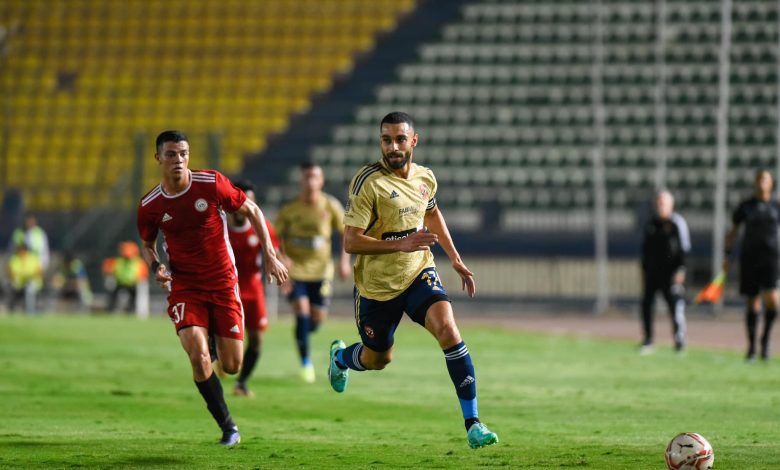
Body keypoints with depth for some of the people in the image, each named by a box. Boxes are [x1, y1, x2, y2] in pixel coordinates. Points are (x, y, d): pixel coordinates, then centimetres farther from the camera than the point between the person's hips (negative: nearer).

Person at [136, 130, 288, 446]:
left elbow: (252, 211, 2)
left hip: (223, 283, 0)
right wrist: (155, 266, -10)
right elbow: (147, 244, 13)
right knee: (199, 357, -21)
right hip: (185, 287, 0)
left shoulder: (211, 184, -11)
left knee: (231, 366, 0)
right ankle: (228, 427, -5)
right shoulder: (150, 206, -6)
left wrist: (270, 256, -2)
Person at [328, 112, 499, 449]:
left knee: (447, 329, -22)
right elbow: (350, 242, -24)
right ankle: (340, 355, 54)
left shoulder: (424, 178, -1)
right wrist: (402, 244, -33)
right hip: (377, 285, -3)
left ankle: (473, 423, -20)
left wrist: (455, 258, 20)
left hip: (418, 273, 3)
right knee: (378, 360, 15)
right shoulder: (368, 182, -20)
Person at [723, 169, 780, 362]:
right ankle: (751, 347, 13)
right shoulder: (745, 206, 5)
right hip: (749, 257, 0)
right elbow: (732, 232, 10)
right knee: (752, 303, 3)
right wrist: (727, 257, 2)